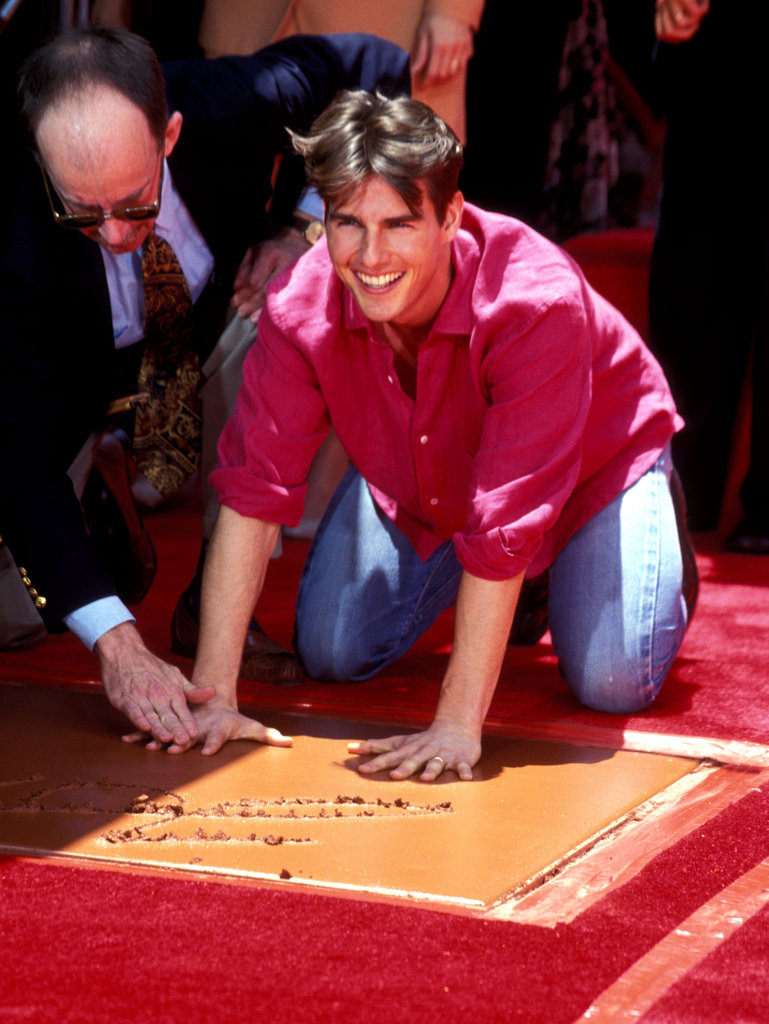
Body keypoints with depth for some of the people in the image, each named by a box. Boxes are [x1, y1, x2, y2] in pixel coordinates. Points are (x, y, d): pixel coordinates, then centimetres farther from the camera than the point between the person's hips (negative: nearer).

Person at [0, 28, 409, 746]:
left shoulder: (233, 105, -34)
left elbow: (376, 68, -13)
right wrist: (116, 644, -48)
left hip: (203, 349, 3)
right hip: (76, 390, -2)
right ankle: (102, 519, 20)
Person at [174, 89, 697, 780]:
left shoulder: (538, 302, -42)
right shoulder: (303, 305, -30)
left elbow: (507, 525, -43)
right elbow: (254, 489, -28)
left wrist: (457, 726, -44)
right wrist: (213, 697, -34)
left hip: (593, 460, -3)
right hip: (414, 488, 4)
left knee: (613, 682, -19)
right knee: (332, 655, -7)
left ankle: (661, 522, 14)